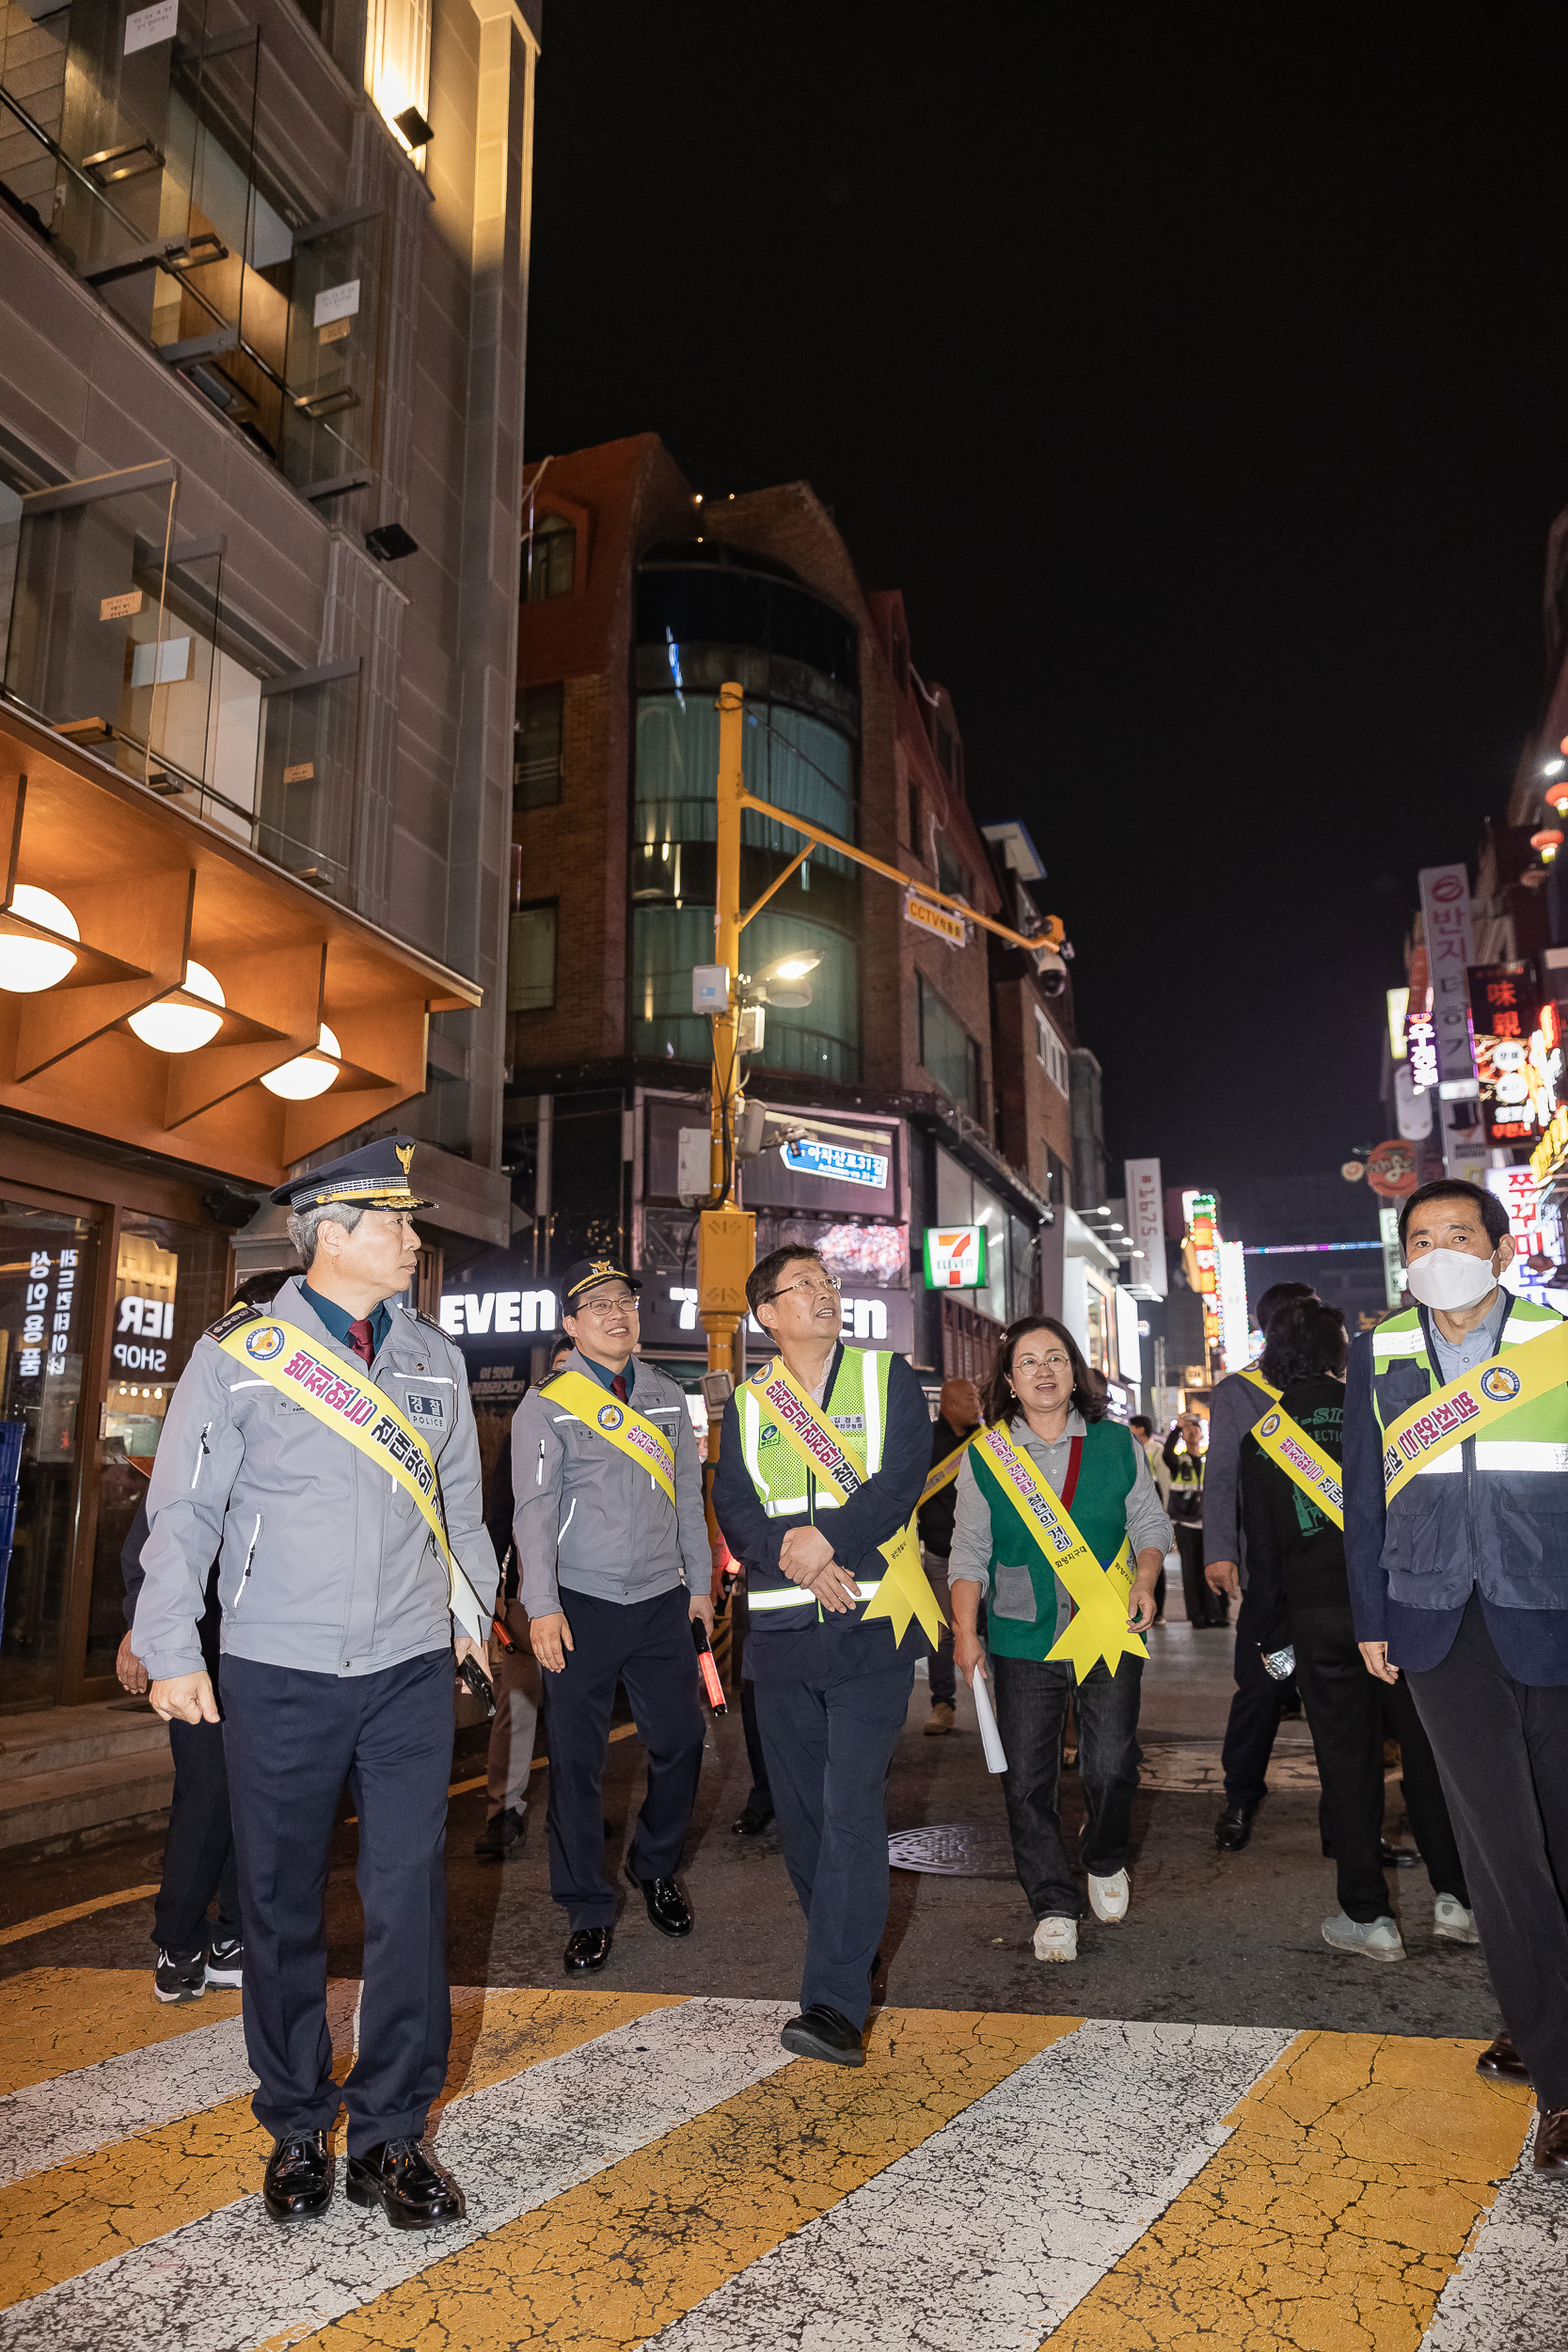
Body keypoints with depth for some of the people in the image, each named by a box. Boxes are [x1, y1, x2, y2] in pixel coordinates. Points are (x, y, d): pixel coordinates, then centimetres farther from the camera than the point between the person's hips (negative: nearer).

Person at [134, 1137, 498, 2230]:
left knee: (411, 1899, 3)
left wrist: (473, 1610, 16)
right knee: (282, 1903, 11)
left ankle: (392, 2133, 20)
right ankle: (297, 2127, 30)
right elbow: (184, 1511, -2)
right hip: (279, 1677, -2)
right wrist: (173, 1651, -4)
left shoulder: (436, 1356, 7)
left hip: (411, 1670, 3)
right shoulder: (238, 1354, -4)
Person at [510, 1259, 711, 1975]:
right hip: (581, 1606, -4)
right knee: (576, 1761, 2)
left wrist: (699, 1585, 14)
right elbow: (535, 1510, -8)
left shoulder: (668, 1399, 10)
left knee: (681, 1742, 8)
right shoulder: (547, 1405, -3)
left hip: (662, 1603, 4)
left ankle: (656, 1870, 33)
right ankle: (587, 1911, 19)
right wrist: (543, 1607, -15)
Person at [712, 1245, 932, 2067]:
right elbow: (734, 1511, 2)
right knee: (799, 1813, 11)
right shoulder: (747, 1403, 11)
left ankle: (835, 2005, -7)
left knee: (853, 1807, -11)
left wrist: (825, 1537, -16)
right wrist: (798, 1556, -14)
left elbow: (899, 1483, -7)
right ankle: (849, 1958, 31)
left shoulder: (888, 1377, 5)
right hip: (781, 1630, 3)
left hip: (870, 1626, -3)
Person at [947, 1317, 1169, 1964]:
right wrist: (965, 1634, -2)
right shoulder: (984, 1457, 3)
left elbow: (1150, 1526, 11)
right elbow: (969, 1553, 5)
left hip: (1109, 1637, 0)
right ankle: (1054, 1906, 18)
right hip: (1023, 1641, 0)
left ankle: (1106, 1862, 28)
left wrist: (1144, 1581, -7)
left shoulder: (1117, 1444, 5)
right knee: (1027, 1782, 0)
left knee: (1111, 1769, -4)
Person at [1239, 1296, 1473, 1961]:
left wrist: (1268, 1631, 11)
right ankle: (1454, 1898, 16)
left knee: (1347, 1760, 6)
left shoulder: (1260, 1438, 2)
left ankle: (1368, 1916, 12)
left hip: (1319, 1614, 0)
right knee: (1425, 1746, 11)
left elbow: (1262, 1547, 4)